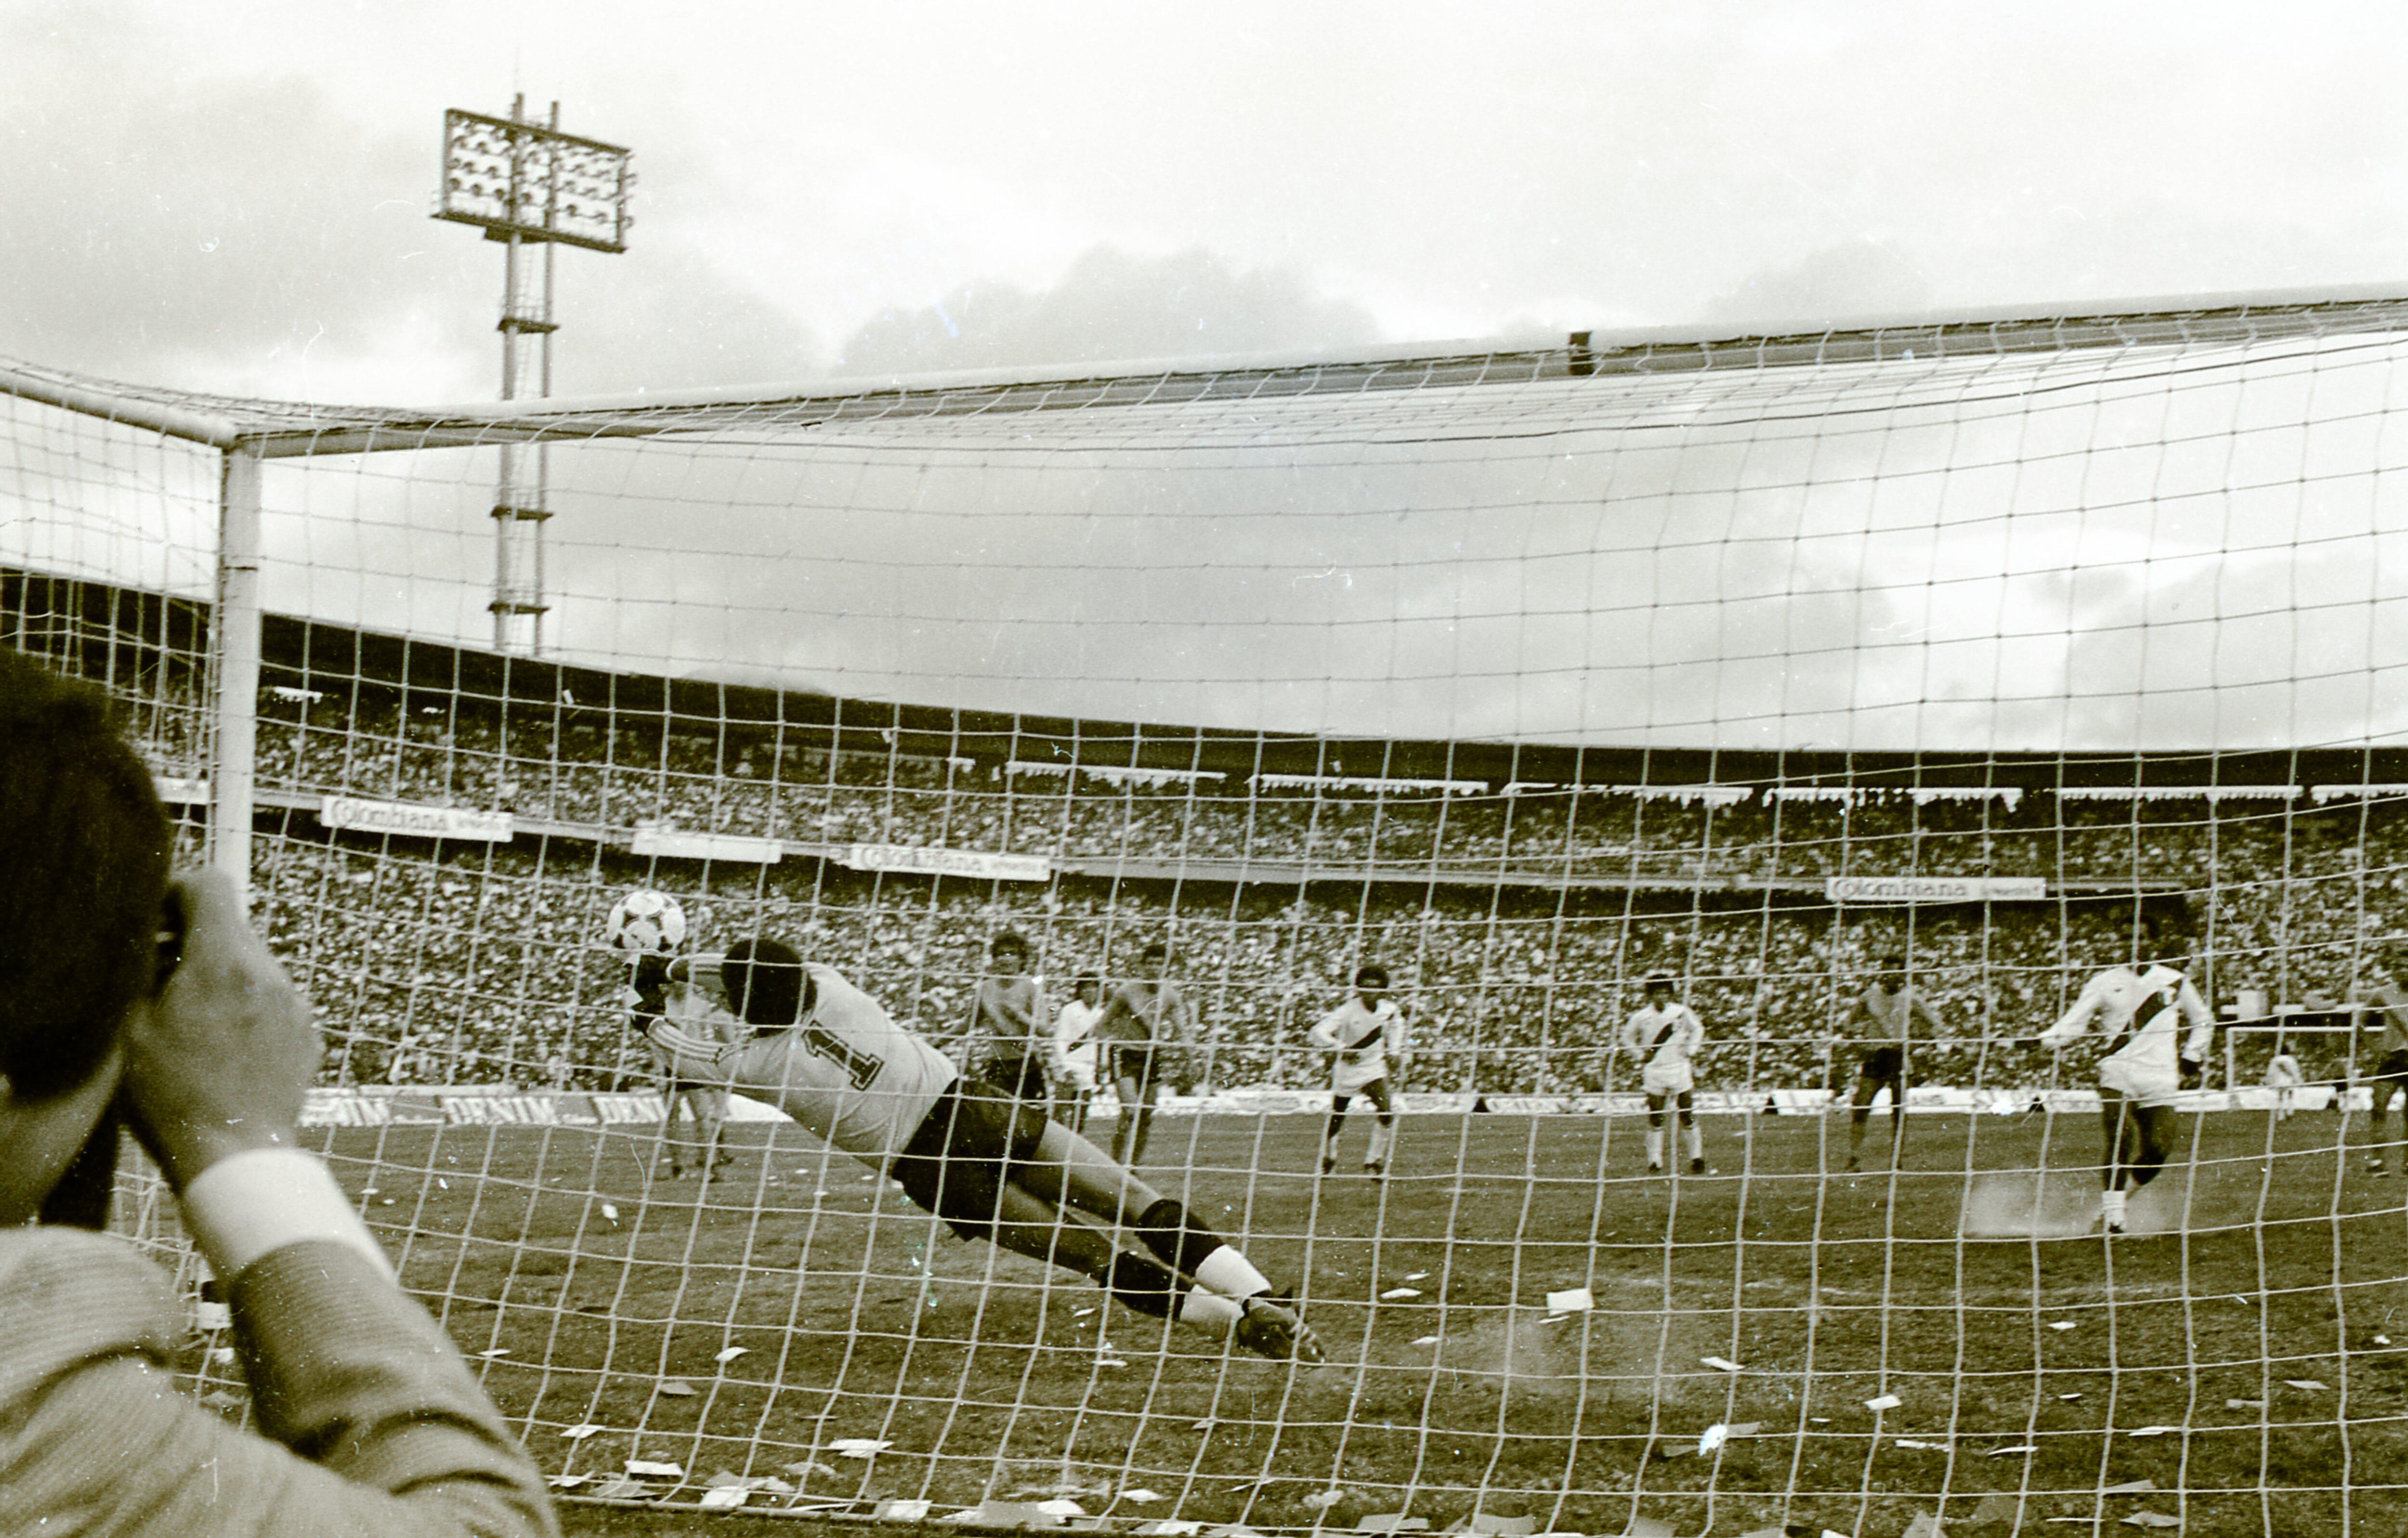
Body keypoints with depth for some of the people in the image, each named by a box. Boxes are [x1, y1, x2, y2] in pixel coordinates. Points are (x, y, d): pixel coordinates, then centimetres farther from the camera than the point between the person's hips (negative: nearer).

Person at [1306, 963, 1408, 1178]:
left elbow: (1396, 1023, 21)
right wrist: (1341, 1048, -41)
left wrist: (1394, 1050, 12)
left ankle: (1374, 1162, -1)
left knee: (1387, 1114, -18)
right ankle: (1328, 1160, 39)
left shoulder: (1389, 1010, -7)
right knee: (1336, 1121, 9)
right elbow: (1318, 1033, -31)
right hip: (1346, 1072, -2)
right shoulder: (1348, 1011, -21)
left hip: (1375, 1070, 3)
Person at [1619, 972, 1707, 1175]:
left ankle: (1697, 1158, 11)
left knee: (1688, 1116, 0)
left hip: (1679, 1069, 1)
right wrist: (1641, 1055, 1)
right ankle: (1655, 1162, 7)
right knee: (1655, 1118, -1)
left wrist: (1690, 1050, 5)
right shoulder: (1641, 1016, -5)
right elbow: (1627, 1038, 10)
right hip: (1653, 1072, -1)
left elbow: (1697, 1029, 16)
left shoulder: (1681, 1011, -2)